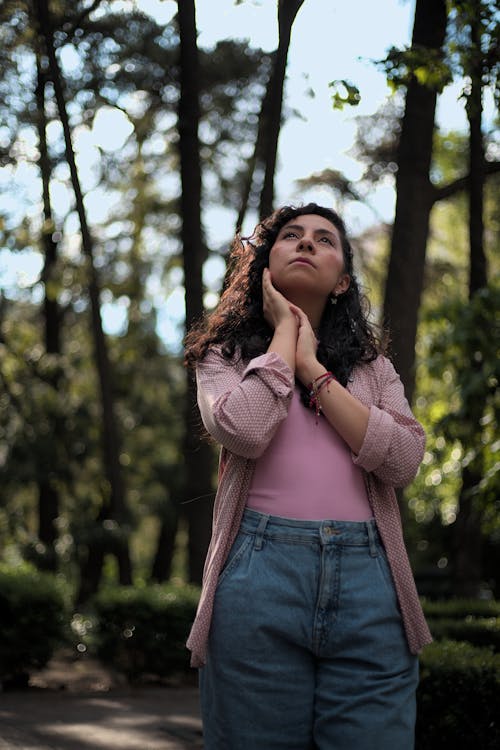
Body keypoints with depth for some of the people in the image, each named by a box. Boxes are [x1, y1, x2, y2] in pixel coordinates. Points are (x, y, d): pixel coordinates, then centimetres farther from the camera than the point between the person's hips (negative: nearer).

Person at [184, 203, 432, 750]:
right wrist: (284, 331, 3)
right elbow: (243, 431, -11)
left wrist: (312, 368, 0)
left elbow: (403, 460, -1)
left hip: (368, 582, 2)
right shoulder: (226, 354, 13)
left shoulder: (373, 368, 19)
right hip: (262, 574, -2)